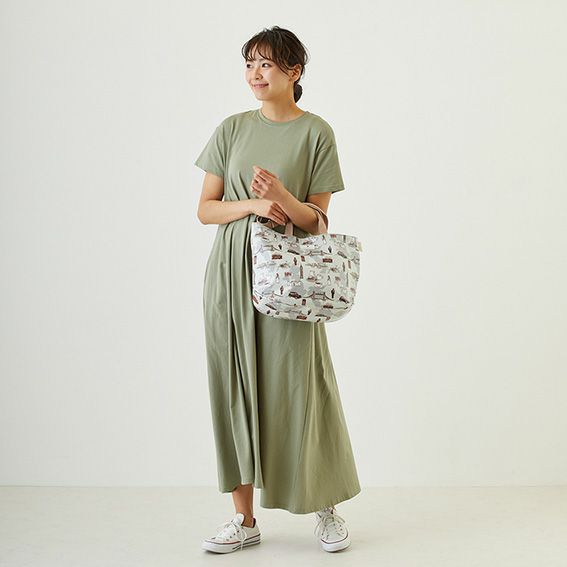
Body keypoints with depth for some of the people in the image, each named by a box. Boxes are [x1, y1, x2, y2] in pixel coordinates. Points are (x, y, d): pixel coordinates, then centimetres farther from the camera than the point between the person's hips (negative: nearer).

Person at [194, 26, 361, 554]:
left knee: (298, 388, -1)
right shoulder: (232, 129, 9)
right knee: (235, 389, 4)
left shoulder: (316, 132, 1)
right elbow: (205, 208, 6)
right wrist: (252, 204, -11)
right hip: (231, 272, 3)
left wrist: (281, 195, -20)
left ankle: (326, 509, 19)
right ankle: (245, 518, 15)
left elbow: (316, 220, -1)